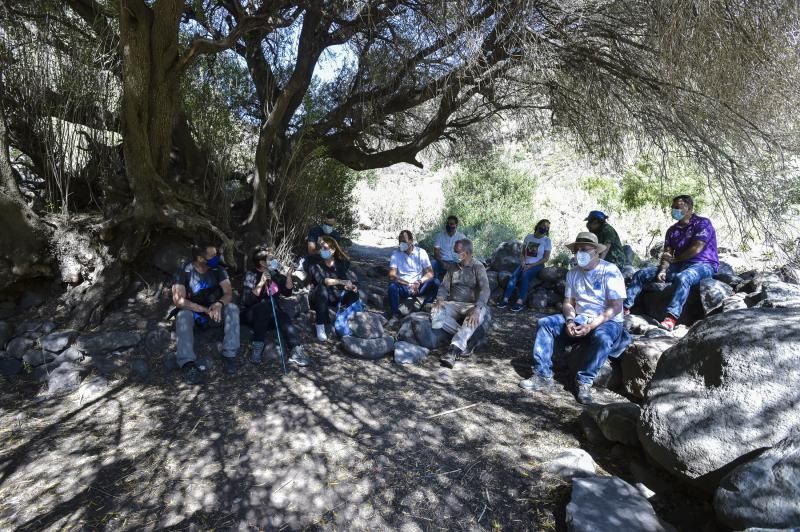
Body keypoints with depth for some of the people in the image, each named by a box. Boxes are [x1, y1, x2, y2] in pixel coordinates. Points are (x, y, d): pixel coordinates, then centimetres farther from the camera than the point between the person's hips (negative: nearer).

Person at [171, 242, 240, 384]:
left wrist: (219, 304, -35)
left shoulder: (218, 270, -5)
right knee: (183, 315, -34)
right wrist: (206, 310, -33)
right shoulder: (184, 273, -13)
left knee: (232, 308, -27)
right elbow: (178, 300, -24)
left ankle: (229, 355, -30)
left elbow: (228, 293, -11)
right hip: (195, 313, -2)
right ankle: (188, 363, -44)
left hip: (215, 312, 2)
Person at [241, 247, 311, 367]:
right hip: (251, 314, -4)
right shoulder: (251, 275, -12)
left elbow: (287, 292, 8)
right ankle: (257, 346, -30)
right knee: (265, 304, -35)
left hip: (270, 316, 4)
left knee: (284, 318, -28)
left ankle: (296, 351, -40)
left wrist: (289, 275, -6)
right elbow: (247, 301, -24)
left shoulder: (274, 274, 4)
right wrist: (261, 283, -31)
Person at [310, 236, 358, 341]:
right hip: (322, 297, -2)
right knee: (322, 288, -36)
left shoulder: (342, 262, -3)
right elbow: (321, 280, -30)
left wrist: (350, 286, -33)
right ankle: (320, 326, -33)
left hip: (337, 296, 2)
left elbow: (348, 280, -9)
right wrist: (341, 282, -40)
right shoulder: (316, 264, -12)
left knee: (354, 293, -24)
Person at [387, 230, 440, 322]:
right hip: (403, 288, -1)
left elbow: (430, 273, -6)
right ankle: (394, 314, -18)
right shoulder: (396, 254, -4)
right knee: (392, 285, -32)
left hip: (419, 287, 1)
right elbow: (391, 276, -14)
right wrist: (409, 284, -25)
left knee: (435, 282, -24)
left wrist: (419, 282, -26)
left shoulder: (421, 252, -2)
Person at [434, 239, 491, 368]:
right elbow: (444, 286, 9)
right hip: (453, 304, 4)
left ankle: (454, 351, -47)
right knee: (435, 312, -26)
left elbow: (485, 289, -17)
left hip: (472, 305, -4)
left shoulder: (478, 267, -3)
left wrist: (476, 309, -34)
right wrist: (439, 299, -15)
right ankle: (465, 338, -22)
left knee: (474, 317, -40)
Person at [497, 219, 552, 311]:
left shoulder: (547, 241, 0)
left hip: (537, 265, -3)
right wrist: (523, 263, -8)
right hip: (525, 264, 3)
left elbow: (546, 258, -4)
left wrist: (531, 265, -13)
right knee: (514, 275, -26)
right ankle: (505, 300, -33)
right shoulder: (528, 237, 9)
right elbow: (522, 253, 12)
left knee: (525, 275, -33)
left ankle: (519, 302, -39)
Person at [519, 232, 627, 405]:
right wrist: (570, 321, -15)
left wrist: (591, 325, -26)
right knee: (544, 323, -11)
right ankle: (543, 376, -16)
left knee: (602, 338, -39)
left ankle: (584, 382, -22)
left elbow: (616, 307, -16)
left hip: (607, 321, -5)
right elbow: (568, 303, 7)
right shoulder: (573, 273, 6)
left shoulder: (610, 271, -11)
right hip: (580, 319, 6)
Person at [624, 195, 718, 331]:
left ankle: (670, 319, -54)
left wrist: (674, 259, -3)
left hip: (702, 265, -7)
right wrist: (663, 270, -14)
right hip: (679, 265, 7)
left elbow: (696, 249, -15)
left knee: (683, 278, -42)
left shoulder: (702, 223, -2)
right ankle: (625, 308, -15)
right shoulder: (672, 230, 16)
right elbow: (667, 255, 5)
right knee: (641, 274, -5)